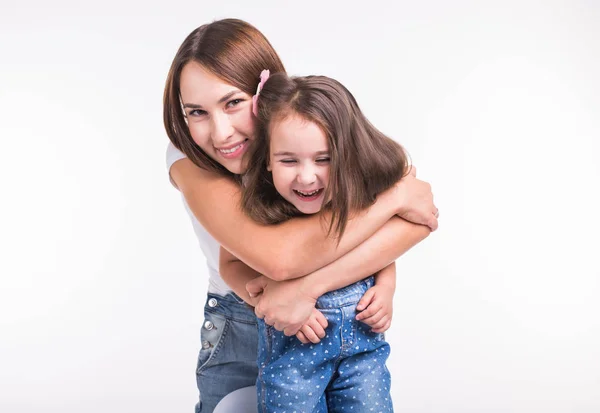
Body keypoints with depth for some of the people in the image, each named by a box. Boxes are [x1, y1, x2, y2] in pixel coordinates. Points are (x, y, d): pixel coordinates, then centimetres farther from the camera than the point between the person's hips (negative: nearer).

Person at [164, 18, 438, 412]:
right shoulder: (188, 159, -24)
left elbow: (416, 220, -32)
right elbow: (277, 256, -39)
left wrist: (309, 285, -41)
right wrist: (395, 196, -31)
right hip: (237, 333, -1)